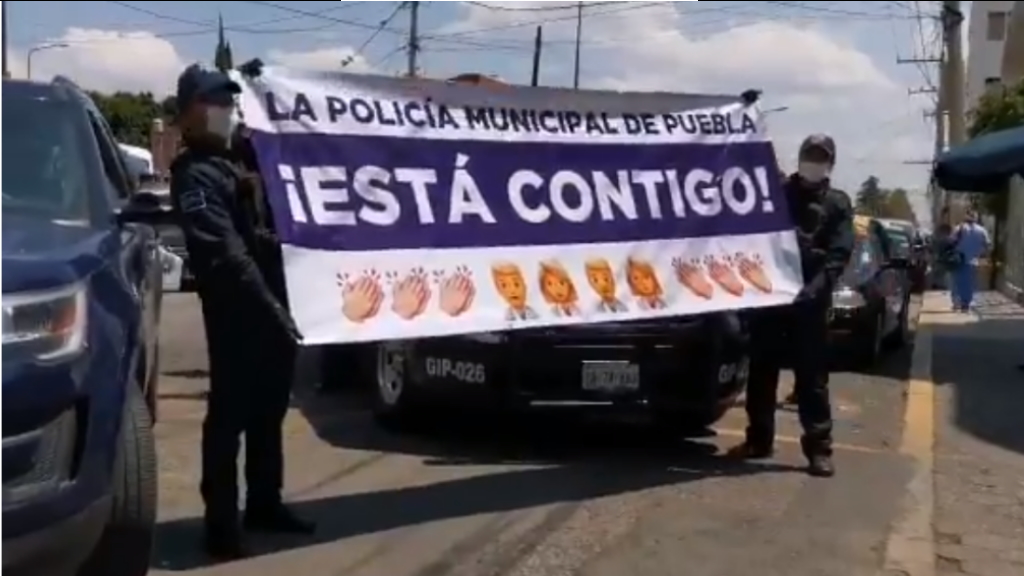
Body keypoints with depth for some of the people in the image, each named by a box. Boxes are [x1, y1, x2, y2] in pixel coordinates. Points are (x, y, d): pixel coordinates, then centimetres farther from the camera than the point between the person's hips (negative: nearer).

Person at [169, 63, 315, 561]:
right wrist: (270, 306, -26)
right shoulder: (195, 175, -8)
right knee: (229, 415, -3)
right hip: (235, 317, -9)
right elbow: (226, 254, -20)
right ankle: (221, 523, 4)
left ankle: (264, 505, 29)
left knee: (268, 412, 16)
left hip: (271, 311, 9)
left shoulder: (233, 164, 22)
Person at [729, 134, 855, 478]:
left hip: (809, 299, -2)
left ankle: (819, 447, 3)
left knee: (812, 375, -1)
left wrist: (816, 287, -18)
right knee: (761, 371, 7)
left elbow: (839, 254, -2)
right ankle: (759, 439, 17)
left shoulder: (837, 204, 10)